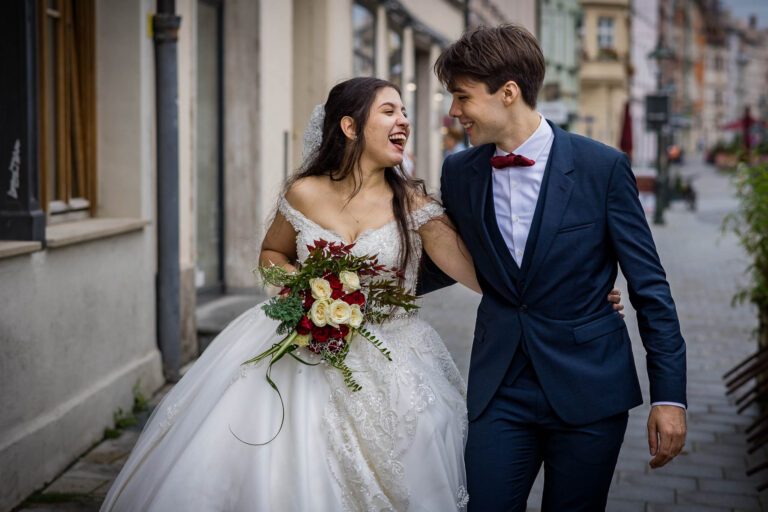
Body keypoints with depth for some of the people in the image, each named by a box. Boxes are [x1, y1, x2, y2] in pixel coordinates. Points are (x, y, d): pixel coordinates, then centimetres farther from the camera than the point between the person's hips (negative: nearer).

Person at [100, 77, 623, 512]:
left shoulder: (412, 202, -4)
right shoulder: (305, 193, -1)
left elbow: (481, 271, -12)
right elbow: (271, 253, 17)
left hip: (383, 369, -1)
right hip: (303, 351, 1)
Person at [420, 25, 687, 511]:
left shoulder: (603, 167, -9)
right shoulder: (459, 173, 2)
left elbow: (649, 286, -6)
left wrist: (669, 396, -8)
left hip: (589, 389, -2)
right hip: (501, 392, 3)